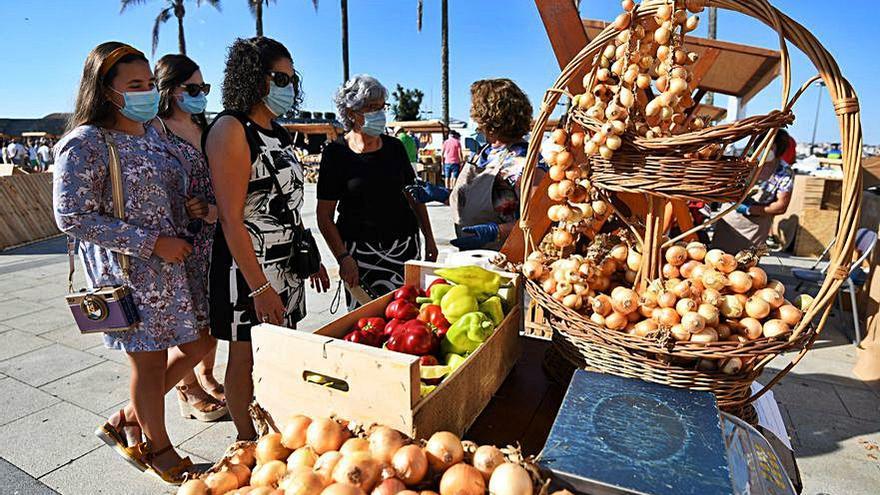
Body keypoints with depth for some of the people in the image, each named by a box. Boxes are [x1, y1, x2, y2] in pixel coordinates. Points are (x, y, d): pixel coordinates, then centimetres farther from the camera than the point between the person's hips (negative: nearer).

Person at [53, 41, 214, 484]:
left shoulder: (152, 132, 9)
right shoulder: (85, 144, -14)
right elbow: (72, 217, -17)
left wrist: (197, 207, 0)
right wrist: (152, 242, -19)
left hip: (173, 262, 8)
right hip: (127, 272, -8)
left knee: (197, 344, 15)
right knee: (150, 362, 7)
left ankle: (127, 419, 35)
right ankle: (159, 451, 32)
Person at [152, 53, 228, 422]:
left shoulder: (206, 129, 13)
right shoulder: (155, 130, -8)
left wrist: (219, 210, 6)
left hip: (215, 236, 6)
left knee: (212, 312, 14)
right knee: (188, 320, 4)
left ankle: (207, 378, 33)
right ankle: (188, 392, 23)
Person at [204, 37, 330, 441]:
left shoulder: (275, 130, 11)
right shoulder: (230, 130, -14)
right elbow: (231, 218, -19)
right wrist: (259, 287, -21)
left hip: (284, 262, 8)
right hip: (247, 267, -8)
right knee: (245, 356, 8)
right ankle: (249, 444, 28)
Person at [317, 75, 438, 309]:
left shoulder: (394, 147, 6)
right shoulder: (336, 153, -4)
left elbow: (414, 195, 14)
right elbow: (325, 216, -5)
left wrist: (429, 238, 12)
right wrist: (343, 258, -14)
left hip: (405, 243, 4)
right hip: (359, 250, -3)